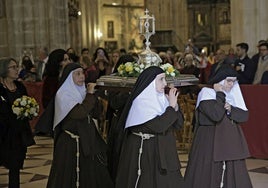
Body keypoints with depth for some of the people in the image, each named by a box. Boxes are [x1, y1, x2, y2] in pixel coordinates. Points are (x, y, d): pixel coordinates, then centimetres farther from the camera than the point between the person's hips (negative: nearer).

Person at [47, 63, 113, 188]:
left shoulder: (82, 92, 10)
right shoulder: (63, 94, -11)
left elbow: (95, 113, 8)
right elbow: (79, 113, -25)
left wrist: (92, 94, -3)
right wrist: (90, 95, -16)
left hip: (87, 140, 7)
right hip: (70, 144, -7)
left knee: (89, 175, 9)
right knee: (70, 178, 0)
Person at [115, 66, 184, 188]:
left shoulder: (162, 99, 7)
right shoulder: (140, 102, -14)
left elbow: (178, 124, 6)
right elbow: (158, 125, -24)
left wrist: (175, 106, -9)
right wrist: (171, 106, -15)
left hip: (163, 152, 7)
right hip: (145, 154, -7)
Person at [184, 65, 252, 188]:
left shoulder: (234, 94, 9)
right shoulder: (206, 93, -11)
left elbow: (245, 115, 2)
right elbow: (216, 115, -25)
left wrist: (231, 109, -15)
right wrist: (220, 94, -16)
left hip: (231, 141, 6)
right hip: (210, 143, -6)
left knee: (233, 176, 8)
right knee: (209, 176, -2)